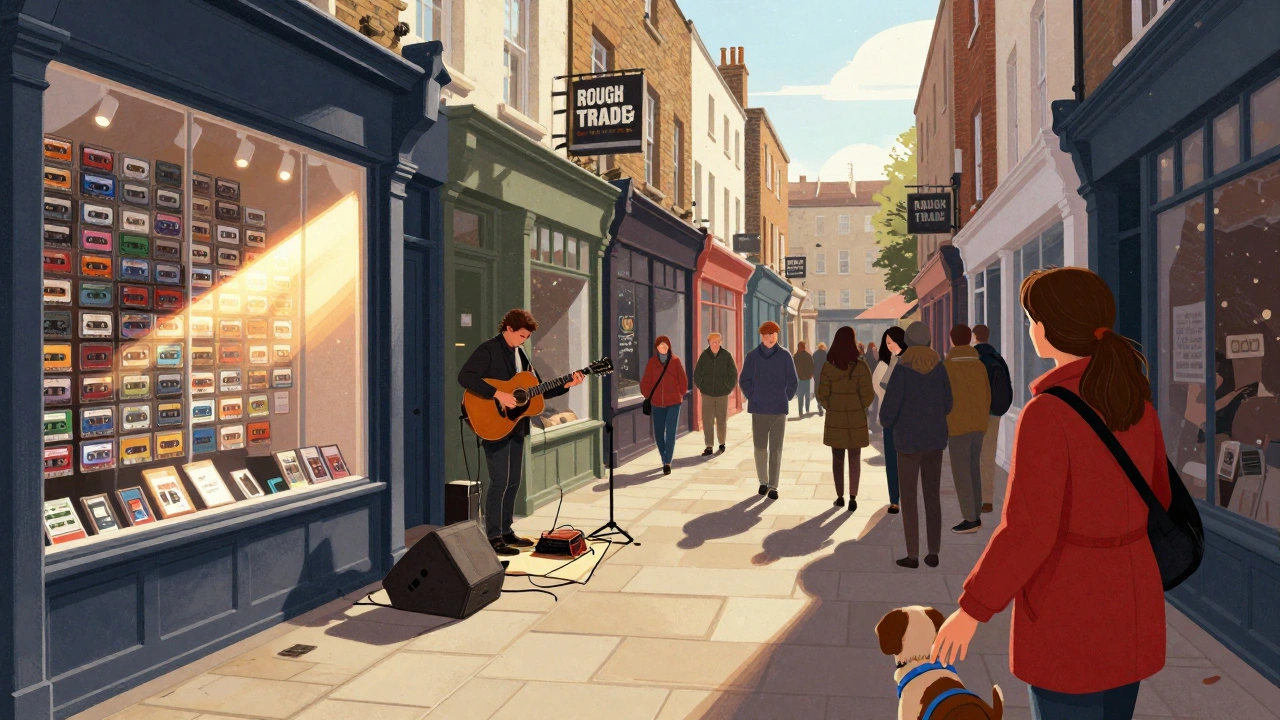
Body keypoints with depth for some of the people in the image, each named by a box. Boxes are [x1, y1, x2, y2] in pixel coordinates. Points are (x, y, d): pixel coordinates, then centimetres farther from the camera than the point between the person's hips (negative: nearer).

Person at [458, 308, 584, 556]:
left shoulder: (520, 355, 15)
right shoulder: (488, 350, -10)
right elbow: (464, 377, -24)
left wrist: (566, 385, 4)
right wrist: (497, 394, -28)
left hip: (516, 426, 8)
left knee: (514, 481, 12)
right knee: (500, 482, -7)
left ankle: (506, 532, 22)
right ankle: (493, 538, 2)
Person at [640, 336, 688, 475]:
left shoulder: (675, 361, -4)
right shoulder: (652, 362, 0)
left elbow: (683, 381, 2)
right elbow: (645, 382, 4)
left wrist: (680, 395, 5)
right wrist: (649, 396, 5)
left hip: (674, 402, -2)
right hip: (657, 404, 2)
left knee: (671, 432, -8)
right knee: (658, 433, 9)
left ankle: (667, 462, -6)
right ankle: (665, 459, 26)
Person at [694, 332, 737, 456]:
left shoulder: (726, 356, -5)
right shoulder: (704, 356, -4)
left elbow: (733, 374, 2)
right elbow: (697, 374, 5)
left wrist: (729, 388, 2)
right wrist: (700, 387, 3)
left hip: (722, 394, 0)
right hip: (707, 394, 0)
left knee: (722, 421, 8)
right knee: (707, 421, -2)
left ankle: (722, 443, 27)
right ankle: (709, 446, 4)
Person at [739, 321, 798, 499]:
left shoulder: (784, 355, -4)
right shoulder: (752, 356, -1)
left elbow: (793, 381, 3)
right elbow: (744, 380, 5)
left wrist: (785, 399, 0)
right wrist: (752, 398, 0)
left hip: (779, 410, -1)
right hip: (759, 409, 1)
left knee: (776, 449, 2)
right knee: (760, 447, 7)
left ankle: (773, 486, 9)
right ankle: (763, 481, 25)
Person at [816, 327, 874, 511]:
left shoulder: (828, 366, -7)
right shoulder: (860, 365, -10)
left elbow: (822, 395, -5)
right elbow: (867, 394, -9)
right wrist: (861, 407, 10)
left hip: (835, 419, 1)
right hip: (857, 419, -1)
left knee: (837, 459, 11)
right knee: (855, 459, 9)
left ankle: (840, 496, 16)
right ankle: (853, 498, 9)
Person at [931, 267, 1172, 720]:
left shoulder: (1047, 413, -24)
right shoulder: (1137, 401, -1)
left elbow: (1027, 531, -25)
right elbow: (1155, 497, 11)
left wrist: (971, 609, -15)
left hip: (1069, 607, -7)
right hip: (1128, 598, 7)